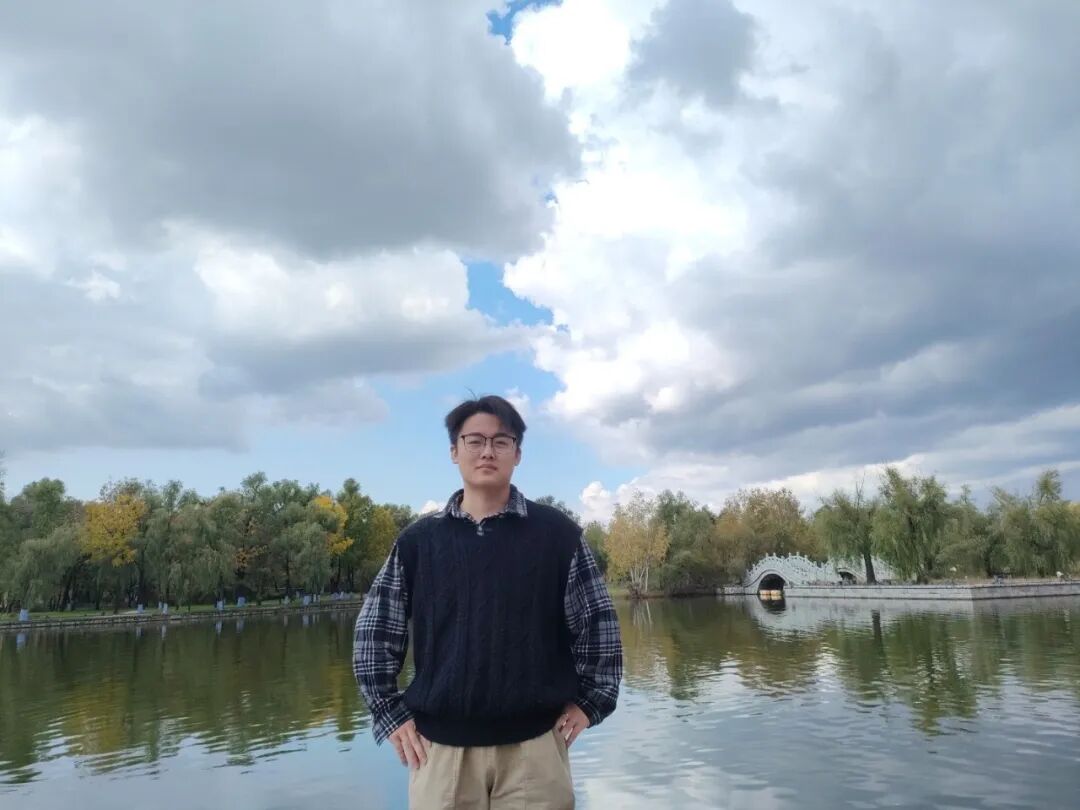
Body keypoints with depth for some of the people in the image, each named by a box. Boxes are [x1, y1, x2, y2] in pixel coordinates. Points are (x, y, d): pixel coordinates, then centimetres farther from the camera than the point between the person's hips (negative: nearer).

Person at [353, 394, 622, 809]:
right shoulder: (418, 540, 2)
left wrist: (588, 702, 2)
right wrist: (392, 715, 4)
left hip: (534, 743, -1)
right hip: (440, 746, 1)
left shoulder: (557, 532, -1)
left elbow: (597, 623, 4)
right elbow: (374, 632, 7)